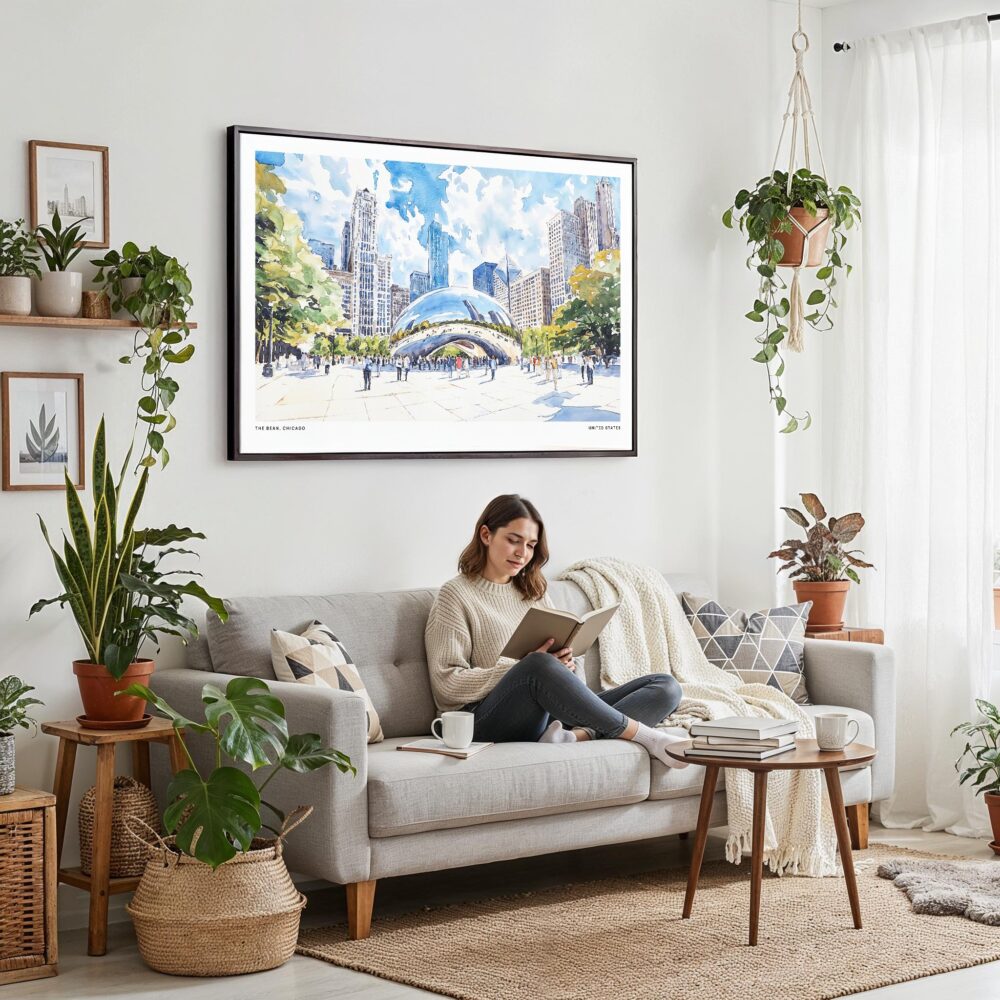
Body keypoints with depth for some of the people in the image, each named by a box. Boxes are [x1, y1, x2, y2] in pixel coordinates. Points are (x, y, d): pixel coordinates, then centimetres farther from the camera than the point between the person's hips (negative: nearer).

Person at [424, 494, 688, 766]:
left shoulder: (535, 592, 25)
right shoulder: (456, 595, 5)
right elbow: (447, 683, -6)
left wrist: (566, 664, -2)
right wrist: (524, 667, -14)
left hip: (555, 714, 7)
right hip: (490, 721, -7)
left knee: (666, 687, -11)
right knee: (539, 667, -40)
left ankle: (577, 735, -36)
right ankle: (642, 734, -28)